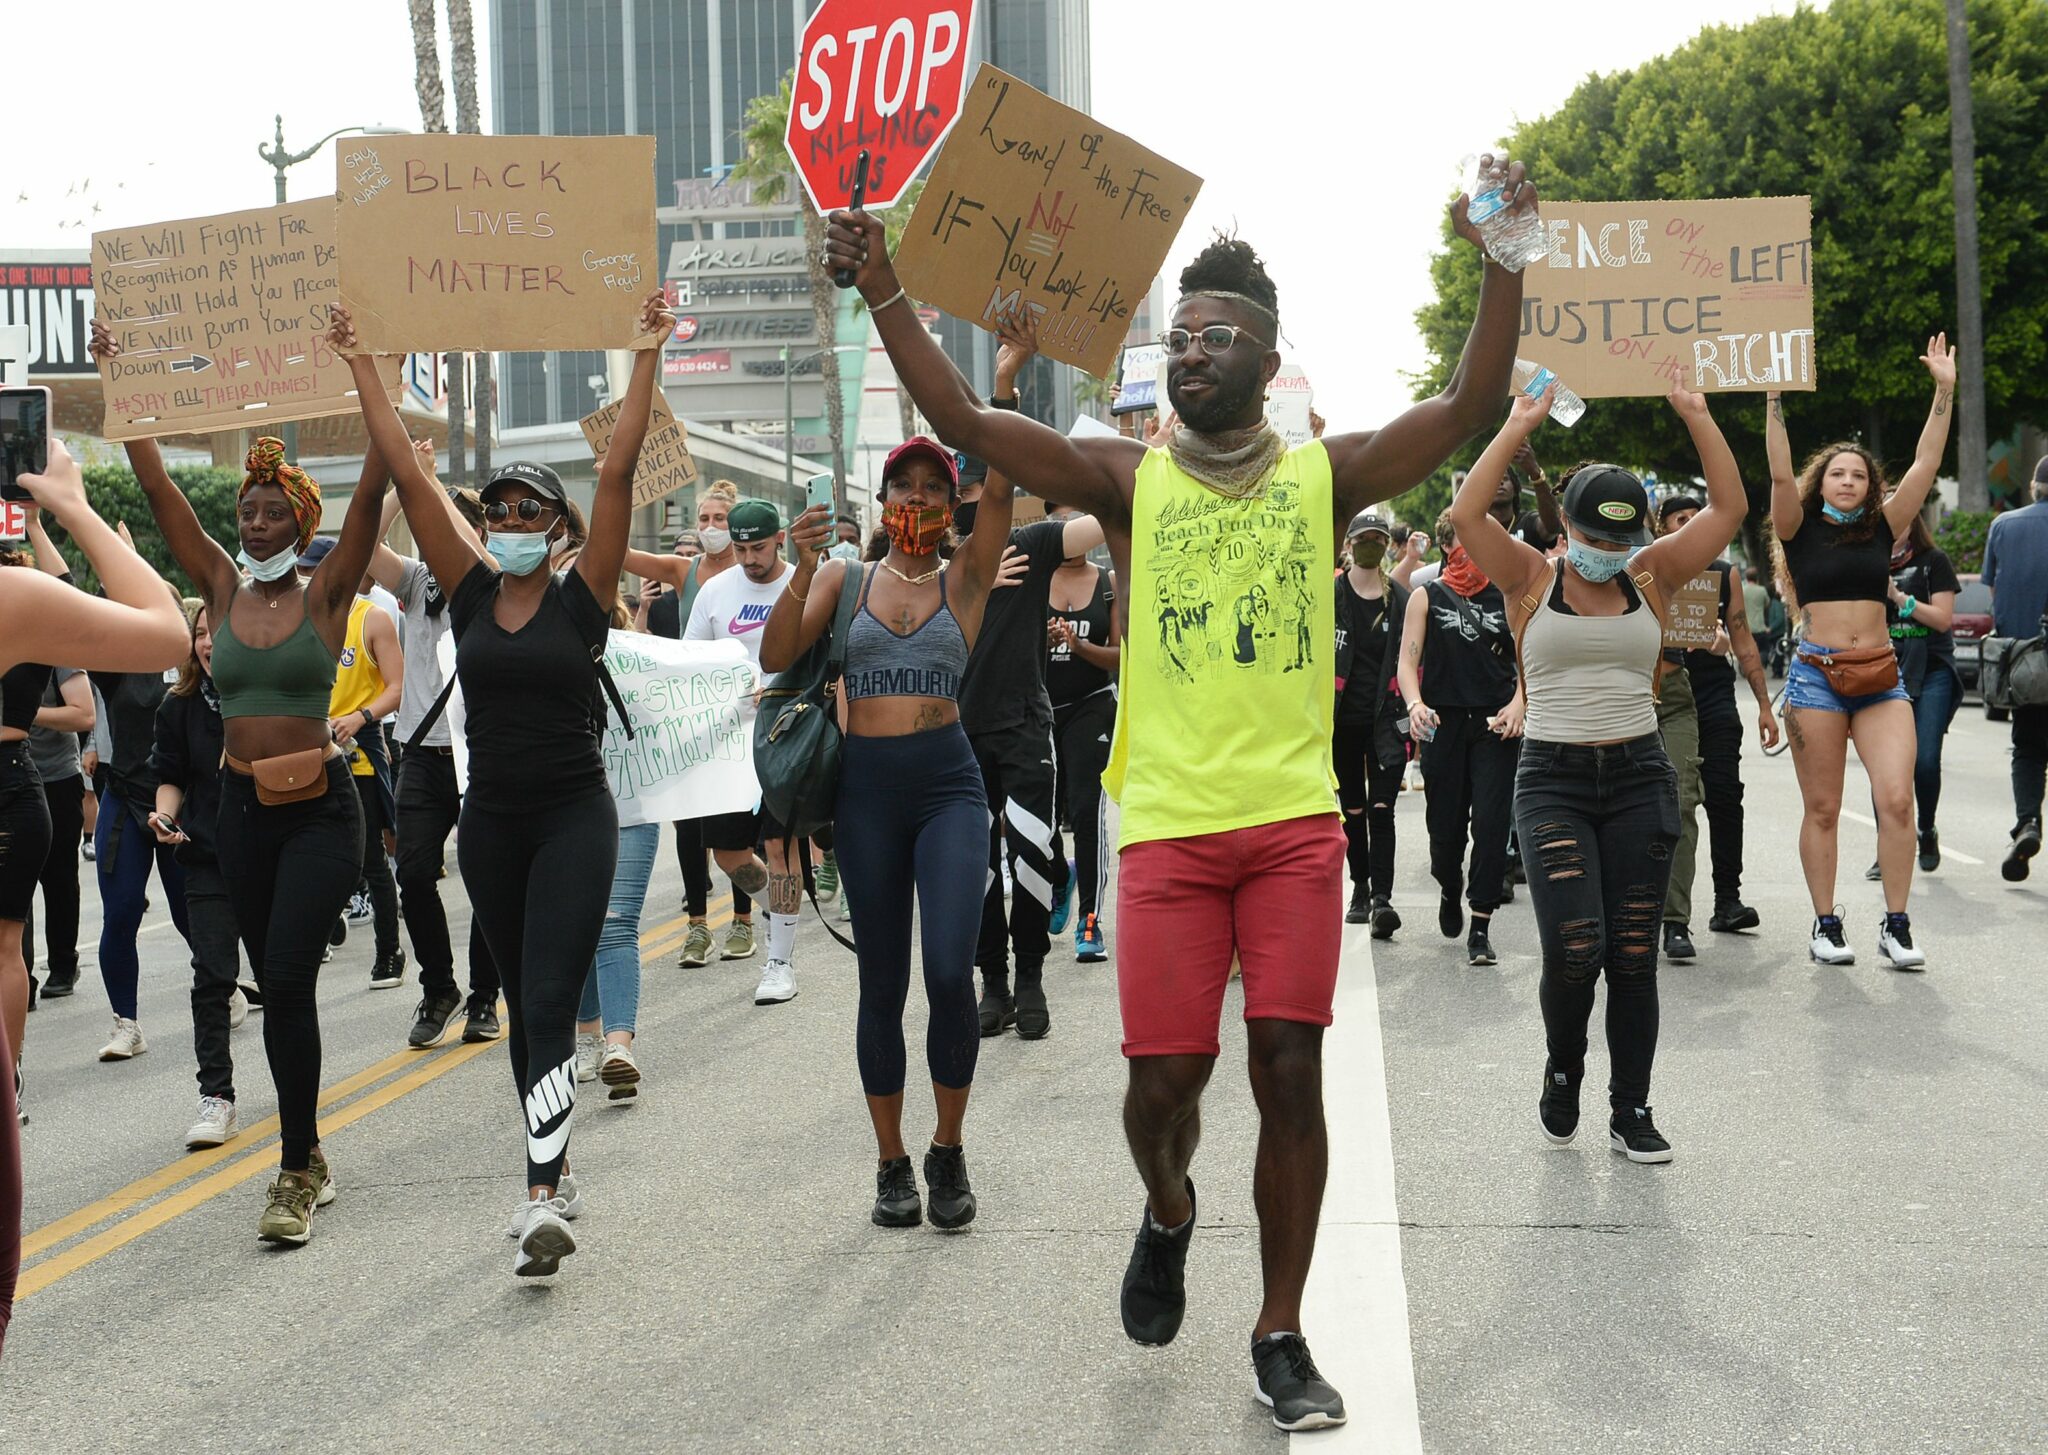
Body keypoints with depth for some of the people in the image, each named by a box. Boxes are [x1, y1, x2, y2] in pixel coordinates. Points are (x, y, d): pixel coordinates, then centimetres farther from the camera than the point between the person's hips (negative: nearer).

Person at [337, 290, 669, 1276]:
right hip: (490, 822, 5)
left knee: (550, 1002, -14)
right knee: (521, 1004, 13)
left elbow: (617, 472, -11)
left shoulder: (581, 597, -4)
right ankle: (556, 1173, 26)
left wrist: (645, 360, -15)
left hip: (574, 818, -4)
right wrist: (362, 368, 2)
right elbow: (408, 476, 3)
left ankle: (542, 1201, -21)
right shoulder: (470, 593, 4)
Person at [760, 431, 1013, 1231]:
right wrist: (804, 572, -14)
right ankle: (892, 1165, 18)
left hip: (947, 783, -1)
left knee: (950, 973, -14)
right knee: (882, 985, 7)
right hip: (865, 789, 1)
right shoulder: (844, 579, 9)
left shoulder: (964, 579, 7)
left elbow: (1000, 489, -7)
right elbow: (776, 657, -2)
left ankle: (949, 1152, 5)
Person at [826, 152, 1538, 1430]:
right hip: (1171, 824, 0)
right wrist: (884, 295, -14)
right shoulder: (1128, 481, 5)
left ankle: (1281, 1335, 12)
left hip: (1295, 820, 0)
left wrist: (1504, 267, -17)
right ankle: (1168, 1213, 33)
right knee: (1165, 1076, -3)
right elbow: (967, 424, -5)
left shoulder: (1326, 476, 6)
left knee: (1290, 1073, -2)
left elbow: (1470, 409, -5)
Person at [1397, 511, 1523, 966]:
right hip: (1443, 723, 0)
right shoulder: (1427, 597, 6)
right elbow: (1408, 660, 0)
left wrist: (1518, 703, -7)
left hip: (1495, 724, 0)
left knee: (1491, 821, -9)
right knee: (1446, 821, 5)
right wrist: (1415, 705, -18)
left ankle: (1481, 927, -6)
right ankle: (1450, 892, 37)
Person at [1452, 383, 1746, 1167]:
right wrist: (1517, 427, -14)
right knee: (1573, 949, -14)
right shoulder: (1532, 578, 0)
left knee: (1634, 956, 4)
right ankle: (1563, 1072, 15)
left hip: (1640, 777, 3)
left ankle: (1631, 1114, 16)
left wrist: (1698, 417, -4)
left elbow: (1729, 508, 2)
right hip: (1553, 778, -3)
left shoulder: (1651, 576, 7)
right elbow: (1466, 514, -14)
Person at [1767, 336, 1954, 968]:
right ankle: (1826, 926, 11)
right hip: (1816, 675, -2)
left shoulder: (1883, 529, 12)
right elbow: (1781, 474, -9)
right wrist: (1775, 402, -16)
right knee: (1822, 809, 2)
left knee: (1896, 798, -12)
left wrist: (1944, 393, 1)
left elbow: (1925, 466, 6)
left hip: (1880, 678, 2)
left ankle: (1896, 927, -4)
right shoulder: (1800, 530, 5)